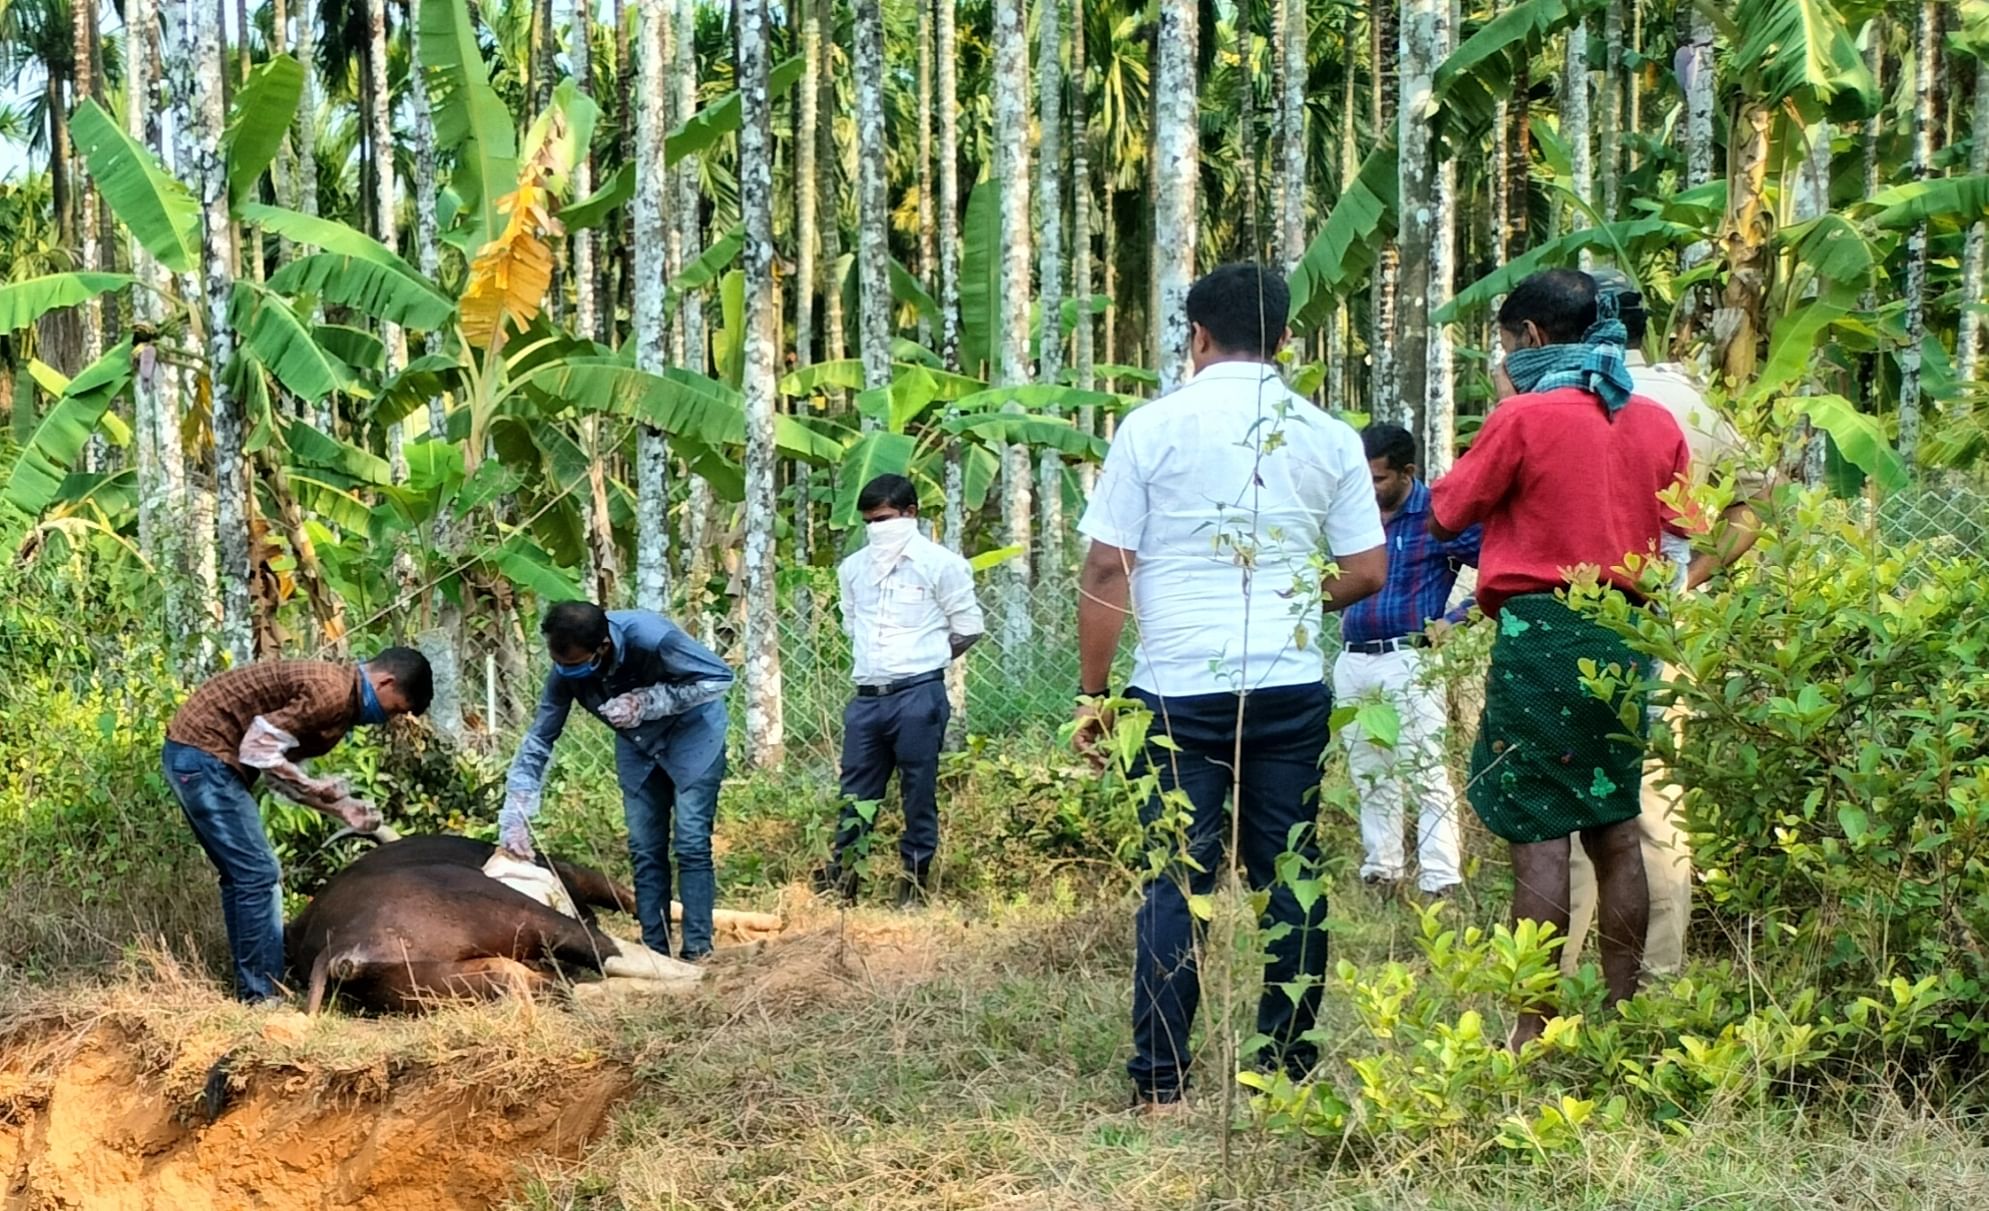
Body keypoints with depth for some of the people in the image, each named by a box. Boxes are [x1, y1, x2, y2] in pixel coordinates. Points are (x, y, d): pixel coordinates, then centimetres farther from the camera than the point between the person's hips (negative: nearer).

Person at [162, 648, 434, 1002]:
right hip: (204, 754, -11)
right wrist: (314, 787, -12)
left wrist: (342, 807, 11)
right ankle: (261, 997, -5)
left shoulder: (336, 695, 14)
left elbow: (281, 770, 16)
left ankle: (251, 992, 19)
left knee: (243, 877, 15)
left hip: (194, 754, 11)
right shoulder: (330, 694, -18)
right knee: (258, 876, -8)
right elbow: (257, 748, -21)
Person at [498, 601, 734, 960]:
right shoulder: (565, 670, -21)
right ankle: (654, 951, 10)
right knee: (644, 849, 4)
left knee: (691, 843, -11)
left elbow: (720, 677, -26)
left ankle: (698, 952, -8)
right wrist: (515, 815, -21)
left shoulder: (650, 637, -36)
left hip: (691, 732, -5)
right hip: (637, 743, 5)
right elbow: (538, 741, -13)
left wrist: (647, 702, -35)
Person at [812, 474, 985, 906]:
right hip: (867, 696, 5)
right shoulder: (853, 568, 12)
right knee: (855, 792, 7)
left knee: (919, 792, 1)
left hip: (918, 695, -5)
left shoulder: (939, 564, -3)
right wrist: (874, 659, 12)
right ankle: (841, 873, 12)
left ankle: (916, 878, 8)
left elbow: (968, 627, 0)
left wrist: (924, 657, 5)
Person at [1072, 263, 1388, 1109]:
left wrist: (1092, 694, 3)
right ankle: (1288, 1066, 14)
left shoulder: (1153, 428, -1)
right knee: (1289, 878, 9)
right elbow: (1367, 572, 8)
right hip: (1291, 688, 2)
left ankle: (1160, 1082, 0)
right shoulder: (1329, 438, 6)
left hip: (1179, 689, -2)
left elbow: (1106, 570, -4)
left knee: (1177, 880, 2)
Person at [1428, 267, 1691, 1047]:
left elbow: (1446, 513, -1)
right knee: (1615, 827, 14)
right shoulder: (1656, 424, 7)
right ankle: (1621, 1013, 20)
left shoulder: (1525, 417, -10)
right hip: (1626, 635, 6)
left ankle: (1534, 1029, -3)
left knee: (1538, 835, -4)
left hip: (1542, 632, -6)